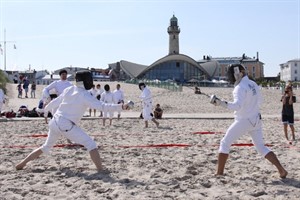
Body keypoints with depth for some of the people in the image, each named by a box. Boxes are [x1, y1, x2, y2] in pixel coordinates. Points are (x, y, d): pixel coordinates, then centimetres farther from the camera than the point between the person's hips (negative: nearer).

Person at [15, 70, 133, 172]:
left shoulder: (68, 90, 8)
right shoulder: (84, 95, -12)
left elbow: (55, 102, 23)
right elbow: (102, 106, -24)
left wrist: (46, 108, 44)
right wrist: (122, 106, -30)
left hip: (55, 122, 8)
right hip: (66, 126, -7)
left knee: (46, 147, 28)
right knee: (91, 144, -5)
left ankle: (22, 164, 30)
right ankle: (101, 171, -15)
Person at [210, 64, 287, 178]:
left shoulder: (240, 87, -18)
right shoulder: (253, 84, 8)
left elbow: (238, 105, -32)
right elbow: (259, 101, 22)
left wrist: (220, 103, -31)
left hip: (243, 121, -7)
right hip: (255, 120, 7)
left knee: (225, 144, 7)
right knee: (261, 148, 13)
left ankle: (219, 173, 6)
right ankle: (281, 170, 0)